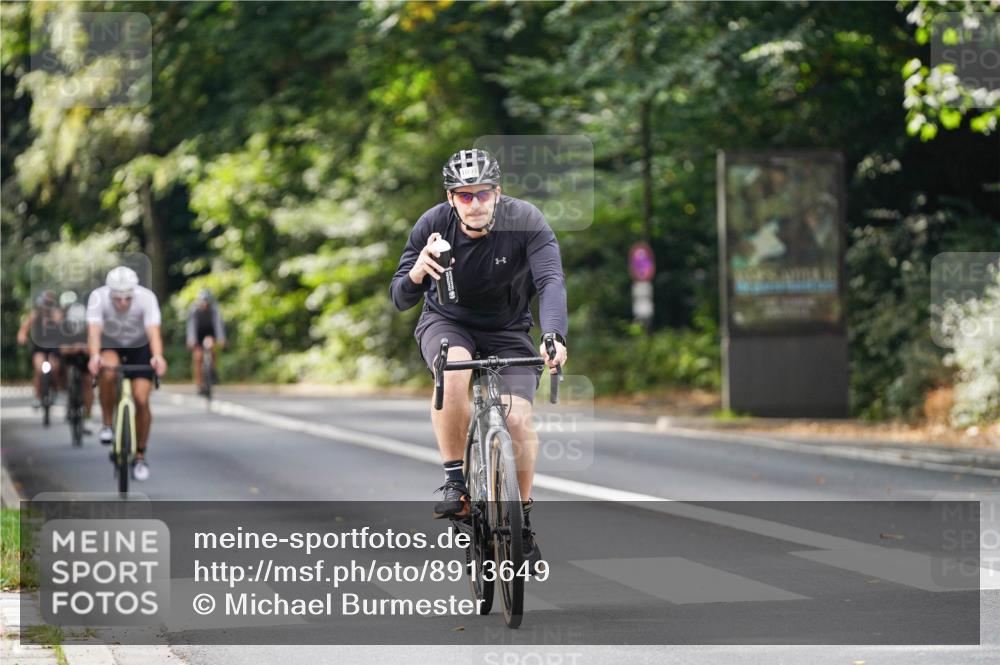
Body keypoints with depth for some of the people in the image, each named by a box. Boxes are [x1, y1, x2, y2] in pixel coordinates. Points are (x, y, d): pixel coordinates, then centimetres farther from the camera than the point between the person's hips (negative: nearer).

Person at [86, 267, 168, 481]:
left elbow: (153, 331, -41)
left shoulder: (146, 297, -30)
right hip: (110, 346, 0)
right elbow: (94, 330, -40)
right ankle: (107, 425, -12)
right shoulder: (98, 297, -29)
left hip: (140, 347, 0)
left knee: (141, 400, -12)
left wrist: (158, 356, -60)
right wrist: (94, 356, -59)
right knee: (108, 373, -34)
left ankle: (140, 455, 7)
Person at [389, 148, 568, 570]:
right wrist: (417, 273, -41)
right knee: (453, 372, -35)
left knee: (518, 419, -19)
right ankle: (455, 481, -21)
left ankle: (522, 519, 2)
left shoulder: (525, 222, -23)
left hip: (508, 330, 0)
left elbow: (551, 282, -34)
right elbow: (400, 299, -17)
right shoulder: (433, 225, -20)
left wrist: (554, 337, -53)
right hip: (446, 321, 0)